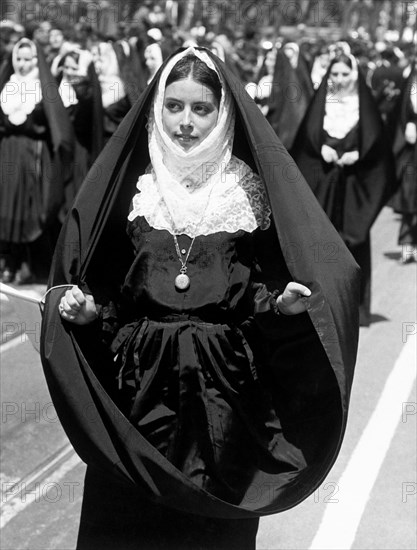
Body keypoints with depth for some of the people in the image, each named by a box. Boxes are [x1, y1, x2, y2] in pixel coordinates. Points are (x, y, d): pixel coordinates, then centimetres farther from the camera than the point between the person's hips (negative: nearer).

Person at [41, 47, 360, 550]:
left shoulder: (251, 187, 0)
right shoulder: (127, 183, 3)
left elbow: (272, 281, 1)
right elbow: (102, 282, 5)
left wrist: (283, 304, -20)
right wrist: (83, 309, -14)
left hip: (226, 383, -1)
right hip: (139, 377, 1)